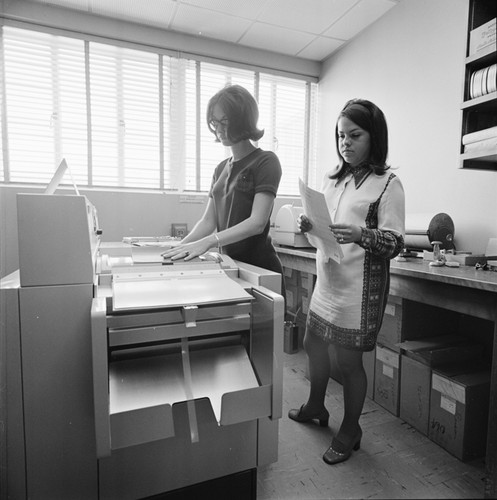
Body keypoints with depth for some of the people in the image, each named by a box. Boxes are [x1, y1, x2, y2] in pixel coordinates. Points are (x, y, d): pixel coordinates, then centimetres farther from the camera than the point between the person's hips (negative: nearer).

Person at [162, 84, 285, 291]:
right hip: (229, 265, 5)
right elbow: (208, 221, 7)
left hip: (259, 267, -5)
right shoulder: (221, 168, 11)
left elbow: (257, 222, -20)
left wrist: (208, 242, -28)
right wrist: (179, 248, -7)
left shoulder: (265, 162, -8)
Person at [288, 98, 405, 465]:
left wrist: (361, 235, -31)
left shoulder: (388, 184, -8)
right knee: (313, 344, 19)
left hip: (360, 287, -7)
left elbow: (395, 243, -13)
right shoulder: (333, 180, 9)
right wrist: (310, 226, -6)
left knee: (349, 361, 6)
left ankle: (350, 431, 33)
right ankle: (316, 406, 46)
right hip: (327, 280, 7)